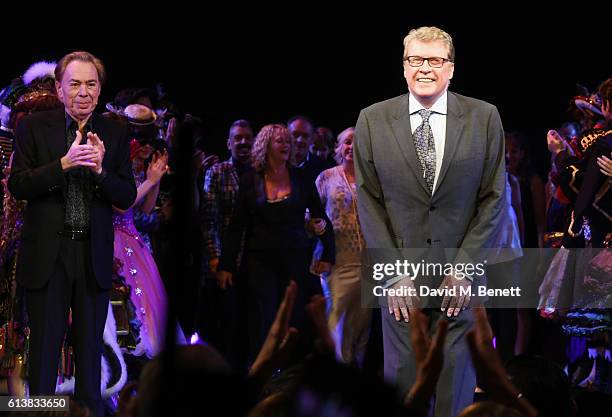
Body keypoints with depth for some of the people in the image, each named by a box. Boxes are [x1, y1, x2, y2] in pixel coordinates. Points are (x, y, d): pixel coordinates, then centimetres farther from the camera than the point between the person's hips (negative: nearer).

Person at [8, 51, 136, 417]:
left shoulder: (115, 135, 4)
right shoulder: (34, 128, -1)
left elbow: (127, 197, 1)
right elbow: (17, 185, -9)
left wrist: (99, 169, -18)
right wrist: (64, 163, -22)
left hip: (94, 255, 2)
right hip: (47, 255, -2)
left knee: (90, 348, 10)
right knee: (44, 347, 5)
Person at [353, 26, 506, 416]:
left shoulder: (484, 117, 1)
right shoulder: (372, 121, 2)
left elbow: (494, 198, 1)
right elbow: (369, 202, 1)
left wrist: (465, 266, -7)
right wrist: (393, 272, -6)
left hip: (461, 277, 0)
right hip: (400, 279, 0)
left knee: (456, 384, 4)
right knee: (402, 382, 2)